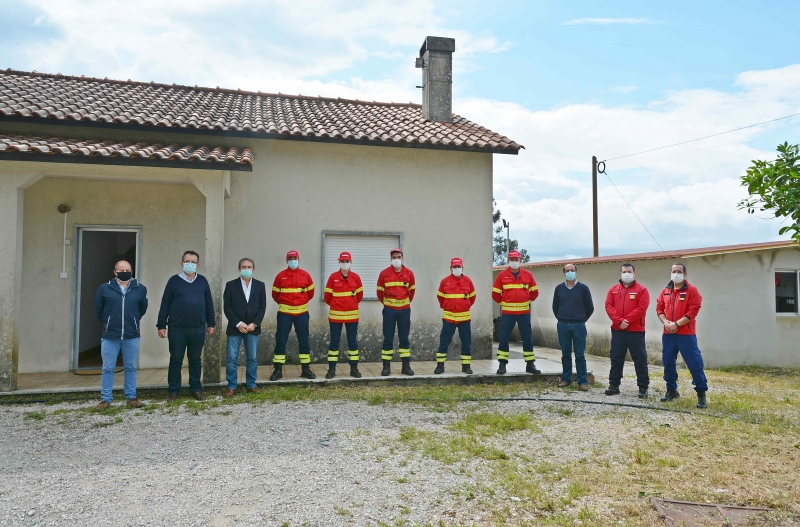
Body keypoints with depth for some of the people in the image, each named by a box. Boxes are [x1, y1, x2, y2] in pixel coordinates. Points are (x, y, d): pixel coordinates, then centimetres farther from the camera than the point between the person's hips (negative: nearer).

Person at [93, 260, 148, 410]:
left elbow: (143, 308, 16)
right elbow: (98, 309, 11)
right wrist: (107, 322, 15)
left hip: (132, 336, 1)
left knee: (131, 368, 9)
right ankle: (105, 399, 14)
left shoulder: (140, 289, 2)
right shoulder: (105, 288, -1)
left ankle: (131, 397, 18)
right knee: (108, 369, 5)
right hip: (110, 336, -1)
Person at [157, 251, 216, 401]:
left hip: (198, 329, 2)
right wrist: (161, 325, -2)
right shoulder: (174, 281, 2)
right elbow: (165, 304, 1)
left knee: (195, 360, 10)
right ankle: (173, 390, 15)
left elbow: (209, 303, 11)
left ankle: (195, 388, 20)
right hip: (177, 328, -2)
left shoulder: (202, 281, 8)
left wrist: (211, 323, 9)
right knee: (176, 360, 5)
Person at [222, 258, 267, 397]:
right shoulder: (231, 285, 1)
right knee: (232, 358, -2)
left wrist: (254, 324, -9)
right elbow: (227, 307, -3)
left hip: (253, 328, 2)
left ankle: (251, 385, 16)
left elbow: (262, 307, 3)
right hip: (235, 328, -1)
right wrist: (238, 324, -12)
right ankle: (232, 387, 7)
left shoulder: (260, 285, 6)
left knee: (252, 358, 6)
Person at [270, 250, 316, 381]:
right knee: (280, 341, 0)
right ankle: (278, 370, 7)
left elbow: (310, 292, 14)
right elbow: (275, 294, 8)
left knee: (304, 341, 6)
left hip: (301, 312, 1)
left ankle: (306, 369, 15)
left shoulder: (305, 275, 3)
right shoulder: (280, 276, -1)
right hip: (284, 312, -1)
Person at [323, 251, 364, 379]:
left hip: (352, 314, 2)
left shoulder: (356, 277, 2)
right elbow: (327, 296, 3)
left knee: (353, 341, 7)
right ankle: (331, 369, 10)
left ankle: (354, 368, 15)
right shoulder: (333, 277, -3)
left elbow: (359, 294, 13)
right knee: (334, 341, 3)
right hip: (335, 315, -1)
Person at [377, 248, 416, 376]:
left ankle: (406, 366, 13)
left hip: (404, 309, 2)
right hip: (389, 309, -1)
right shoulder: (384, 273, -3)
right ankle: (386, 366, 7)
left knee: (404, 338, 7)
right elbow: (380, 291, 7)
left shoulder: (409, 273, 2)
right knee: (388, 338, 2)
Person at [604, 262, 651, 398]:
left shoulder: (642, 289, 0)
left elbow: (642, 308, -11)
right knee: (616, 358, 8)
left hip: (636, 331, -3)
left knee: (640, 359, 1)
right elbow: (609, 306, 0)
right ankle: (614, 385, 16)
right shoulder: (613, 289, 11)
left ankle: (643, 387, 9)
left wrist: (626, 321, -17)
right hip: (617, 330, 4)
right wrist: (619, 321, -14)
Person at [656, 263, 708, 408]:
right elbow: (659, 308, 10)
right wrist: (665, 322, -8)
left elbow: (693, 311, -11)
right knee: (668, 362, 9)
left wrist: (677, 324, -16)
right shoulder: (665, 291, 12)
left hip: (686, 334, -5)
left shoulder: (692, 290, -3)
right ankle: (671, 390, 23)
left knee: (694, 363, -5)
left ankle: (701, 393, 5)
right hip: (668, 334, 5)